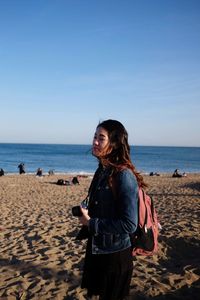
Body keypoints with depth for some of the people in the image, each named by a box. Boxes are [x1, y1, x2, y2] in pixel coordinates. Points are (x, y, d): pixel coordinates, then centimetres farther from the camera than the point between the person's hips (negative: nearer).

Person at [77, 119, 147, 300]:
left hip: (115, 254, -7)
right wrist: (85, 213, -2)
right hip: (96, 249, 8)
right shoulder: (102, 171, 3)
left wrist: (90, 223, -19)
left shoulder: (124, 175, -22)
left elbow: (129, 224, -25)